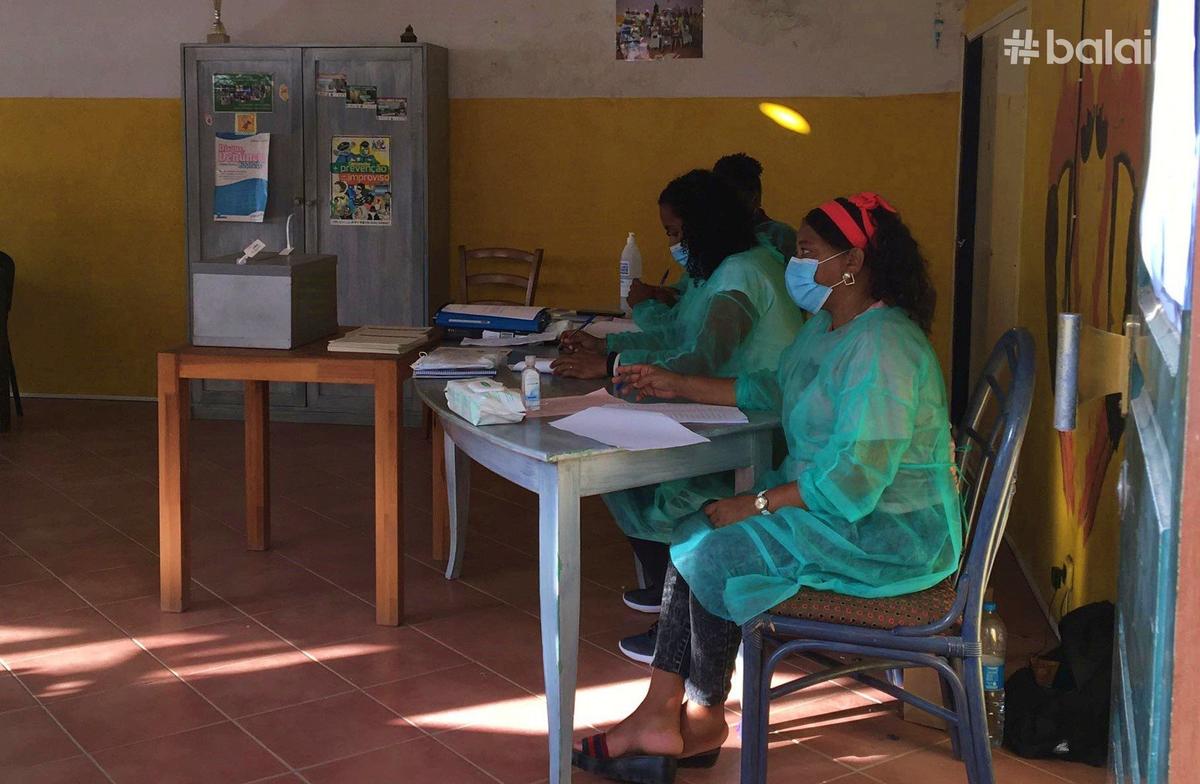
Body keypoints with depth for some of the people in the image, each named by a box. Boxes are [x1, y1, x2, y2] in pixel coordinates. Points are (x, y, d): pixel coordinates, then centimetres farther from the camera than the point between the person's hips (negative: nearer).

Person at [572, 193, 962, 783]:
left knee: (714, 548, -15)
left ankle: (704, 719, 5)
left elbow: (854, 480, -28)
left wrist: (754, 505, -23)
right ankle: (661, 714, -6)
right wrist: (677, 386, 16)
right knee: (694, 530, -4)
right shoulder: (826, 326, 10)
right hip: (823, 498, 10)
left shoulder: (881, 347, -24)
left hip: (889, 534, -10)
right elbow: (771, 389, 21)